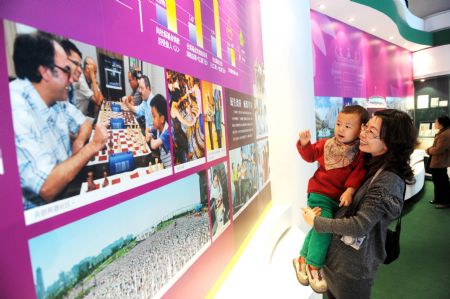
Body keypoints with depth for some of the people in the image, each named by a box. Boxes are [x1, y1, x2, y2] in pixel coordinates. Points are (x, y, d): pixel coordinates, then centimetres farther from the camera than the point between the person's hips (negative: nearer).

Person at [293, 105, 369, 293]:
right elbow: (310, 155, 9)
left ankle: (303, 259, 26)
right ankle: (314, 265, 0)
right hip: (319, 193, -2)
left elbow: (358, 173, -10)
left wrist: (350, 190, -23)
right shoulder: (327, 144, 2)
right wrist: (304, 144, -9)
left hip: (339, 197, 2)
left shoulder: (360, 152, -2)